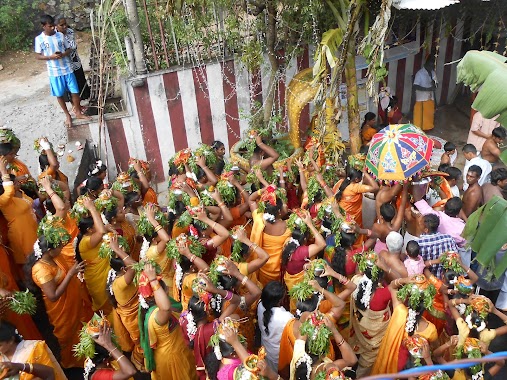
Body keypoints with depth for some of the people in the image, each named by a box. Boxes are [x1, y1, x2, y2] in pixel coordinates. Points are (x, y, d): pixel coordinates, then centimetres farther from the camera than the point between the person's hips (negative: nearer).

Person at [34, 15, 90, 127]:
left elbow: (69, 49, 7)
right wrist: (51, 57, -19)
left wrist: (63, 54, -15)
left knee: (75, 92, 4)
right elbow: (38, 56, -2)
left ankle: (78, 113, 23)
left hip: (67, 69, 2)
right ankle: (68, 115, 24)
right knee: (59, 95, 8)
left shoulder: (60, 35, 0)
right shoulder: (39, 39, -6)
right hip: (54, 72, -1)